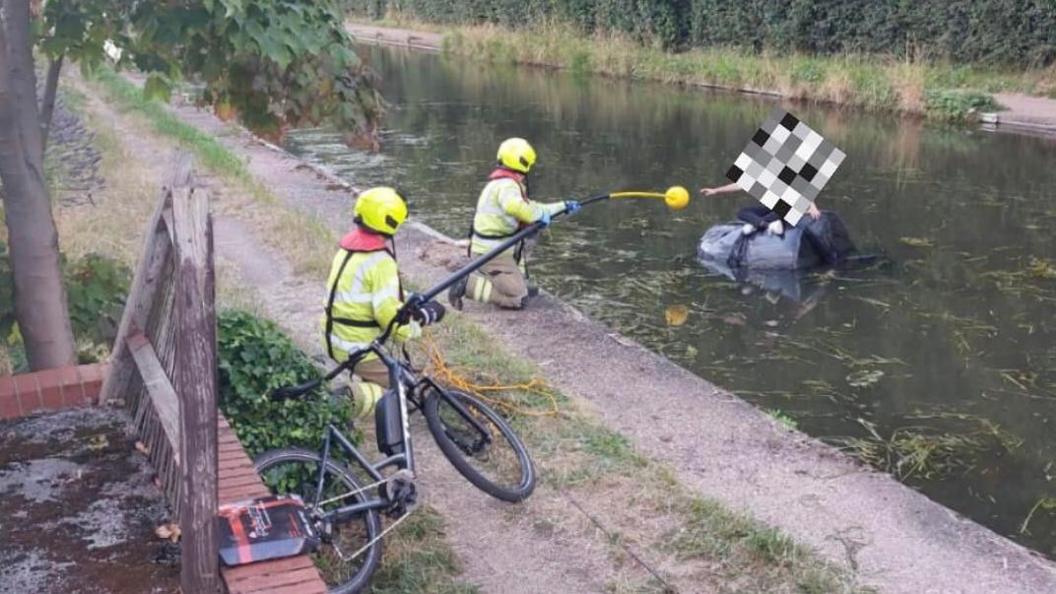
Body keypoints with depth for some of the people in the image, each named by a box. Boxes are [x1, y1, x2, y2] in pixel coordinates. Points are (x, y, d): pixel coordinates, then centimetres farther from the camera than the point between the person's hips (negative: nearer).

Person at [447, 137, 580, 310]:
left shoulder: (505, 182, 17)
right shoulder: (507, 184, -16)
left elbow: (530, 207, 27)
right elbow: (514, 206, -40)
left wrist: (563, 206, 29)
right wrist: (539, 215, -24)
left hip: (495, 246, 10)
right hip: (492, 252, -10)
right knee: (518, 300, -10)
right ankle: (468, 284, -12)